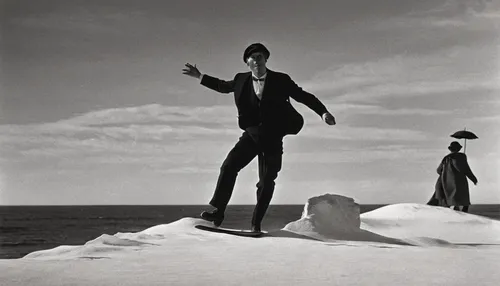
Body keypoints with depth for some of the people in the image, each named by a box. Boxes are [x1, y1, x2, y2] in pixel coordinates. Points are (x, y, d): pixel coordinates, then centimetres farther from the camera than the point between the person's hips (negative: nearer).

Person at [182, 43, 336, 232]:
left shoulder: (280, 80, -4)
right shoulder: (241, 80, 4)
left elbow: (303, 96, -2)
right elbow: (223, 86, 23)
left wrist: (323, 112, -13)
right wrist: (200, 77, 21)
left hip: (272, 139, -2)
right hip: (251, 135, 2)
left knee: (266, 182, 0)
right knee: (229, 167, -15)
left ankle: (256, 223, 10)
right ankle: (218, 212, -9)